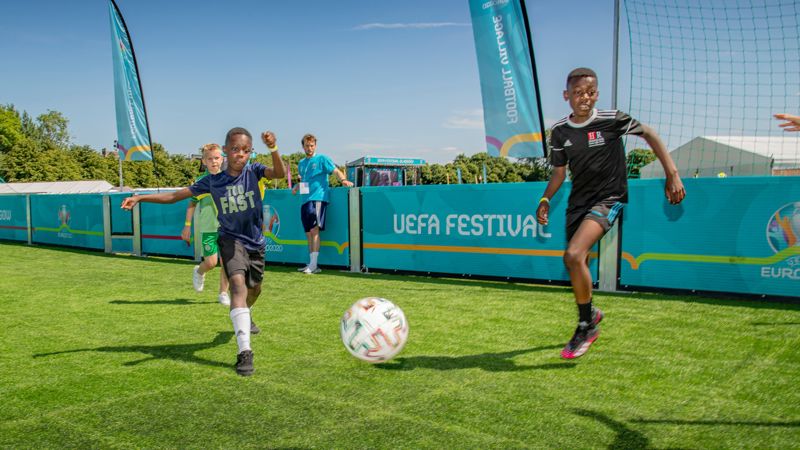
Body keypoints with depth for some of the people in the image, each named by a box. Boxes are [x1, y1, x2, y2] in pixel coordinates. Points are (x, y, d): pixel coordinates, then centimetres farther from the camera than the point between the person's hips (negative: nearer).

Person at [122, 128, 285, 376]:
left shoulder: (254, 171, -9)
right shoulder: (213, 181, -7)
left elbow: (280, 173, -30)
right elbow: (175, 195, -2)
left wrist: (273, 149, -48)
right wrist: (140, 198, -9)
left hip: (256, 241, 3)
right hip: (232, 239, -2)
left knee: (254, 289, 21)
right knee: (238, 285, -26)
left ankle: (244, 317, 58)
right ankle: (244, 351, -33)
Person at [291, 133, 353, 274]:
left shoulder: (322, 159, 2)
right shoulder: (301, 163, 21)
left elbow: (336, 171, -9)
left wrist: (343, 179, -28)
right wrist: (296, 187, 13)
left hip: (318, 198, -7)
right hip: (305, 200, 7)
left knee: (314, 230, -14)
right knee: (308, 232, 7)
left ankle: (314, 265, -15)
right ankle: (311, 264, 13)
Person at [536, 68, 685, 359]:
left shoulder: (611, 120, -10)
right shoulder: (559, 131, 1)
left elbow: (649, 134, 2)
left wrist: (672, 174, -4)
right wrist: (545, 199, -3)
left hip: (608, 198, -5)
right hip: (578, 201, 5)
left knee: (573, 255, -25)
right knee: (577, 264, 11)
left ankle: (586, 326, -7)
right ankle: (590, 313, 42)